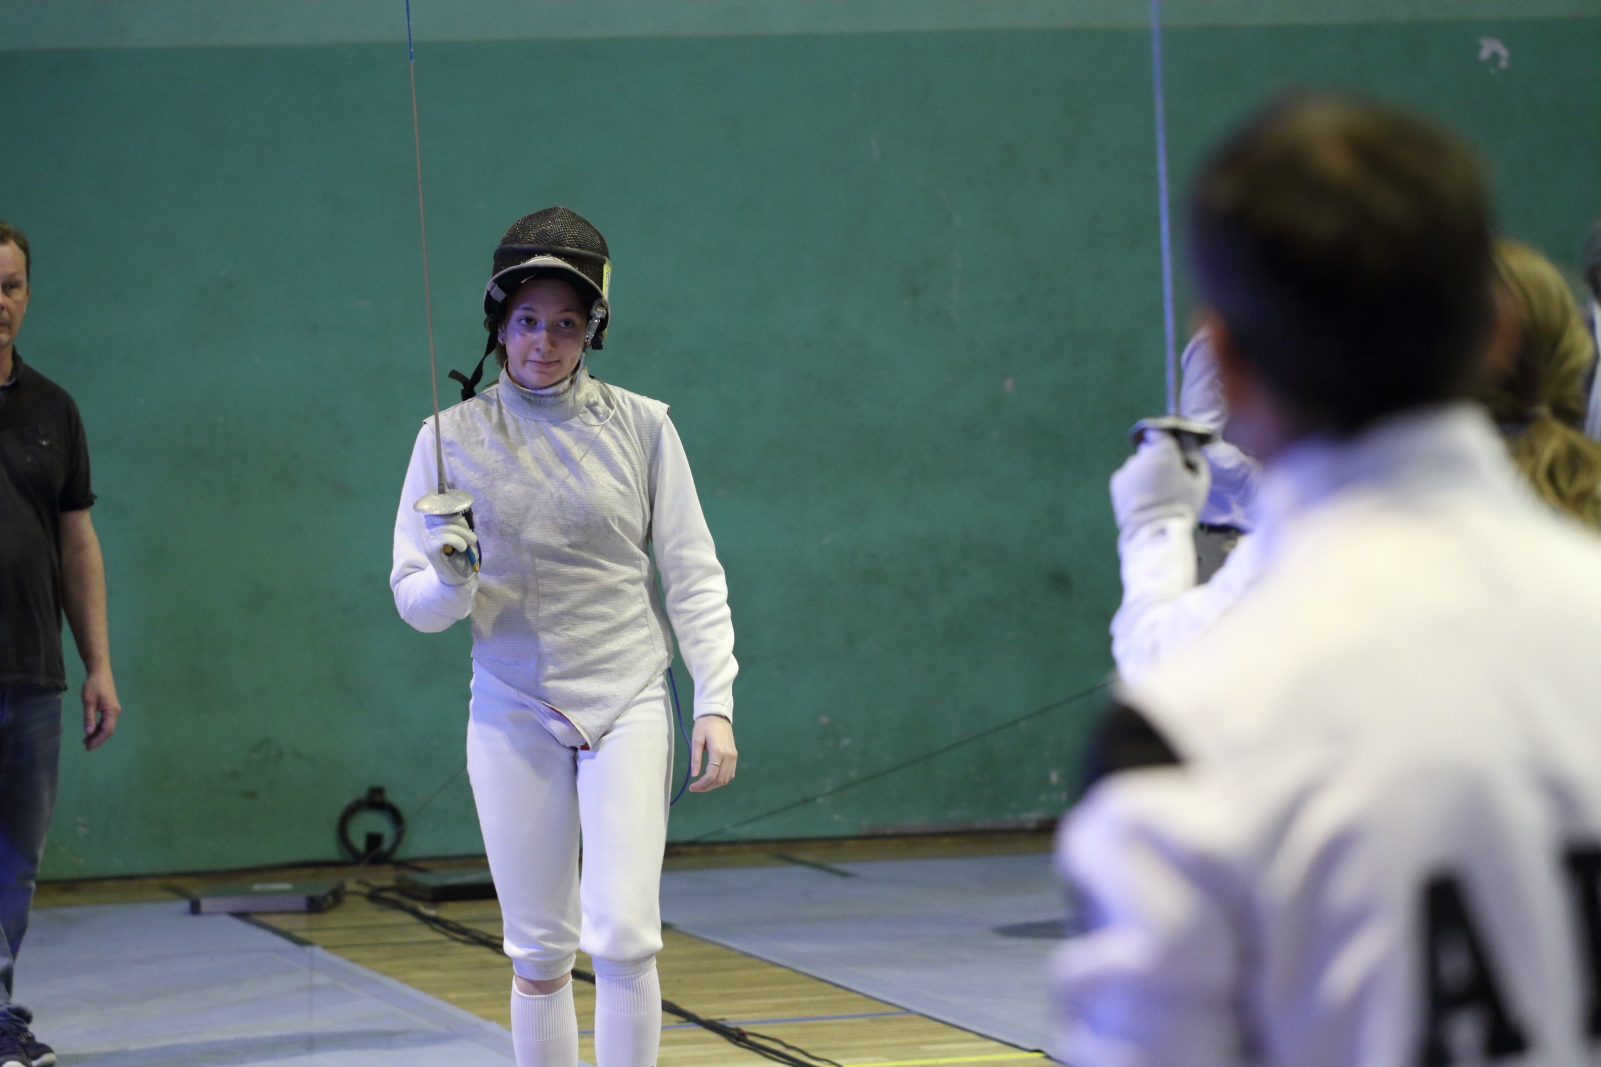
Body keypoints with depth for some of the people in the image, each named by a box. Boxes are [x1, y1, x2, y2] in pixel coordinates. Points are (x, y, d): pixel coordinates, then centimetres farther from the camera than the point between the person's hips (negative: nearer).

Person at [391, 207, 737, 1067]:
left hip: (627, 707, -1)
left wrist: (715, 703, -8)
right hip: (513, 717, 1)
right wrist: (452, 577, -23)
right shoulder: (453, 438, -1)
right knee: (541, 955, 6)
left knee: (623, 937, -14)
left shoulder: (640, 427, -2)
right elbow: (416, 603, 0)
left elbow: (691, 576, 1)